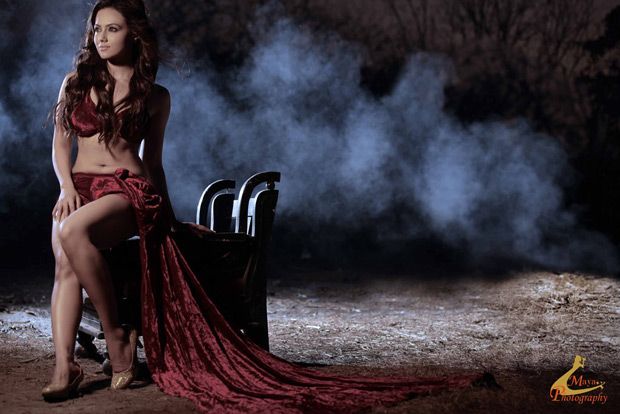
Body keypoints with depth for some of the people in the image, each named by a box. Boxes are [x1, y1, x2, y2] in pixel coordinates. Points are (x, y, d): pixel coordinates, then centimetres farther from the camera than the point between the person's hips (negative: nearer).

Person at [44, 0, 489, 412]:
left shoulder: (154, 96, 8)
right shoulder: (76, 82, 13)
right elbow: (60, 145, 13)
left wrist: (166, 214, 11)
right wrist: (67, 187, -3)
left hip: (130, 193, -3)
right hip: (78, 191, 3)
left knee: (74, 232, -34)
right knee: (65, 265, -26)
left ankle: (117, 337, -24)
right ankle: (64, 367, -32)